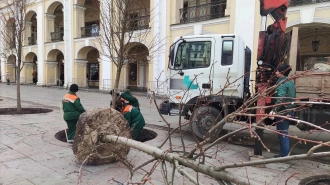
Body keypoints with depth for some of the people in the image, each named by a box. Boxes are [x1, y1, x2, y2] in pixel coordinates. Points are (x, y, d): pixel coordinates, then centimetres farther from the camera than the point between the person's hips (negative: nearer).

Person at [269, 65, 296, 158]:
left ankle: (284, 155, 4)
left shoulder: (282, 83, -15)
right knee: (284, 133, 17)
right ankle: (284, 154, 25)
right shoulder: (290, 82, 15)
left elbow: (280, 99, -28)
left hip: (283, 112, -10)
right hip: (289, 111, 10)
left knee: (282, 134, -3)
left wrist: (273, 110, -32)